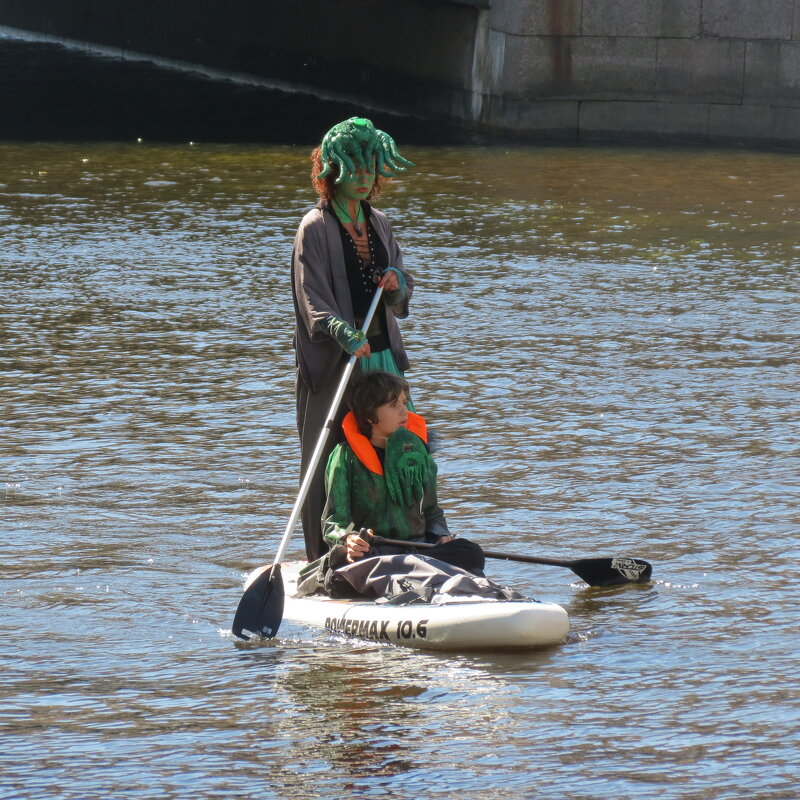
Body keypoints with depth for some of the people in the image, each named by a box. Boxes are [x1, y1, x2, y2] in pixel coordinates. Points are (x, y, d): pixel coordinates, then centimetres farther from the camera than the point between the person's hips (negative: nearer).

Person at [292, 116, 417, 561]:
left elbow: (401, 300, 19)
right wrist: (343, 333, -32)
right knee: (330, 467, -5)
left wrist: (398, 284, -5)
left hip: (382, 358, 6)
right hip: (333, 365, -6)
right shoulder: (316, 227, -5)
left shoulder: (379, 224, 14)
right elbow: (312, 298, -15)